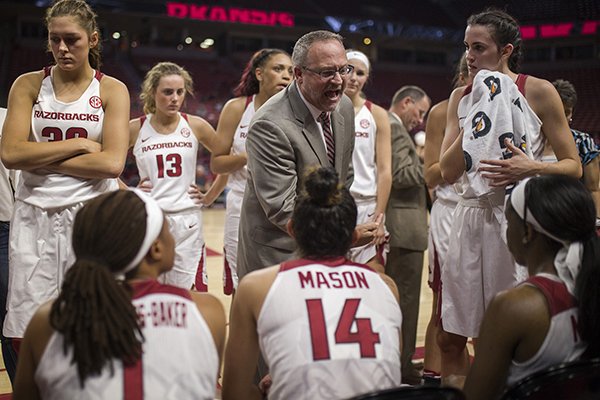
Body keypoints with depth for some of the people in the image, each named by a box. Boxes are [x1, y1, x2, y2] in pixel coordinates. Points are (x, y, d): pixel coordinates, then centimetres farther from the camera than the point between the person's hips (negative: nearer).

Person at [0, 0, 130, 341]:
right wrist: (78, 144, -9)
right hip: (35, 215, 2)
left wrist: (42, 160, -10)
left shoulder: (112, 90, 3)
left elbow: (112, 163, -11)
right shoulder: (29, 85, 6)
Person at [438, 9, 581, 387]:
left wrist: (532, 167, -20)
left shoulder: (539, 92, -3)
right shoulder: (462, 98, 9)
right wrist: (476, 118, -6)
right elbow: (448, 171, 2)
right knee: (450, 338, 5)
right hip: (472, 217, 4)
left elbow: (573, 166, -1)